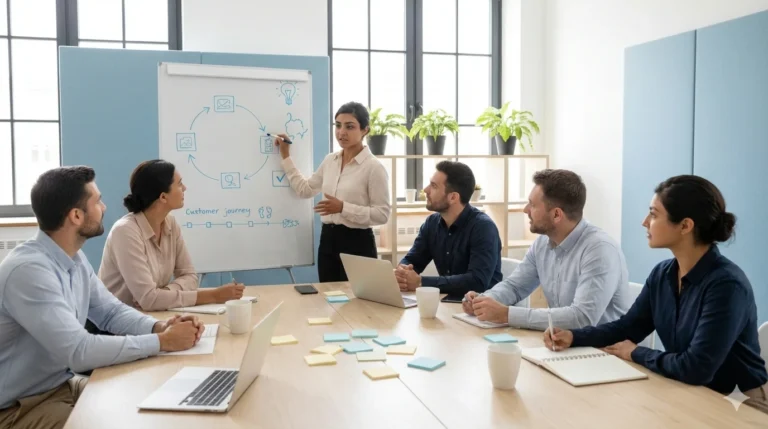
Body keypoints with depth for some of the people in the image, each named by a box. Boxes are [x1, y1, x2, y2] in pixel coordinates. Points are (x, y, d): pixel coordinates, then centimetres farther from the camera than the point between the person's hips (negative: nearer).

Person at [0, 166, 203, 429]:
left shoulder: (75, 259, 3)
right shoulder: (28, 270, -28)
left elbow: (111, 312, 10)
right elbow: (79, 352, -33)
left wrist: (160, 327, -10)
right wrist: (162, 342, -27)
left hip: (63, 384, 9)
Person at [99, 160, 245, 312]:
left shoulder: (171, 224, -1)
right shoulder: (126, 231, -21)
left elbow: (189, 276, 1)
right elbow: (148, 298, -26)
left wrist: (164, 293, -19)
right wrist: (212, 295, -24)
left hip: (148, 316, 6)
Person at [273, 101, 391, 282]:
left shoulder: (374, 167, -12)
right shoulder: (330, 160, 9)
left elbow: (382, 214, -15)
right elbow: (304, 190, 19)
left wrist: (343, 208, -22)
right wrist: (285, 156, 18)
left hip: (357, 242, -6)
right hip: (328, 239, 6)